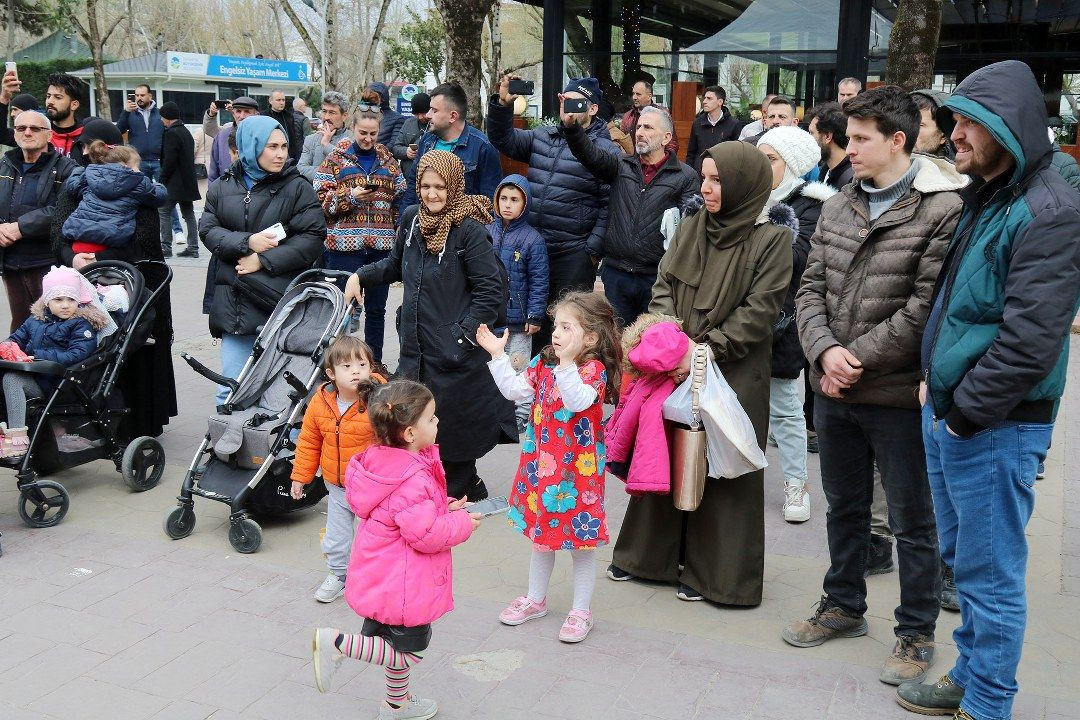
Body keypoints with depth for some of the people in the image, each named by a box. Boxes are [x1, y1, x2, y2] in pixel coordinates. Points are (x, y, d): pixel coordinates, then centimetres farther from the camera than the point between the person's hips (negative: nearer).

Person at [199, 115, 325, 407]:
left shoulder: (298, 187, 1)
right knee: (231, 389, 5)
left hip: (282, 301, -2)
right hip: (235, 303, 3)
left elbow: (312, 236, -8)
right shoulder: (222, 188, 10)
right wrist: (247, 242, -13)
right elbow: (208, 230, 4)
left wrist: (264, 260, -13)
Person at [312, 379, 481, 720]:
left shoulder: (386, 461, 0)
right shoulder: (412, 480, -30)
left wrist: (443, 509, 4)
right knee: (409, 650, 8)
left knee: (400, 643, 25)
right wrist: (462, 523, -13)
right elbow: (426, 535, -29)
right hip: (401, 586, -10)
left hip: (383, 575, 10)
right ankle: (337, 643, 4)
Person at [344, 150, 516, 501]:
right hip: (415, 347, 7)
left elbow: (490, 290, -13)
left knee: (452, 428, 2)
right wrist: (361, 276, 12)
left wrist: (465, 332, -16)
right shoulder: (412, 219, 6)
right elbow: (395, 264, 24)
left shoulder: (470, 230, -14)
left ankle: (459, 491, 25)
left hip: (455, 353, -7)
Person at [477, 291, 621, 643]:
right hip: (540, 462, 7)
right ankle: (536, 599, 37)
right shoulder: (544, 362, 3)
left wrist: (566, 363, -43)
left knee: (581, 538, 6)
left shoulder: (594, 369, -17)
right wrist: (497, 355, -2)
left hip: (578, 466, -6)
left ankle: (581, 611, 22)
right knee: (541, 533, 20)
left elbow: (578, 401, -34)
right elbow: (514, 390, 3)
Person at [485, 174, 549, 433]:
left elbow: (539, 282, -6)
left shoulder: (533, 239, -8)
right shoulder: (486, 232, 3)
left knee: (519, 367, 3)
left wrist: (535, 316, -10)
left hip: (517, 318, -4)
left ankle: (522, 414, 14)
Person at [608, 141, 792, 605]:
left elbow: (759, 310, -12)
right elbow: (663, 288, 6)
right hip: (676, 369, 5)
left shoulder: (771, 240, -7)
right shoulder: (690, 228, 9)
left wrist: (707, 350, -17)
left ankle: (711, 571, 17)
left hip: (734, 375, -5)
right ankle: (652, 554, 27)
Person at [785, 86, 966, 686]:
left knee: (912, 522, 9)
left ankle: (916, 633, 26)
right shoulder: (837, 208, 8)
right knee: (844, 507, 21)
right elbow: (811, 289, 5)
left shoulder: (944, 210, -13)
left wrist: (857, 359, -15)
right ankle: (844, 607, 39)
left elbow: (926, 307, -18)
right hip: (833, 390, 6)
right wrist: (825, 351, -12)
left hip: (898, 395, -6)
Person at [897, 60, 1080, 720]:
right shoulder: (984, 200, 11)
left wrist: (965, 411, -16)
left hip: (994, 426, -9)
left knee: (991, 575, 4)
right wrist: (937, 383, 11)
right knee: (963, 559, 20)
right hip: (949, 416, 9)